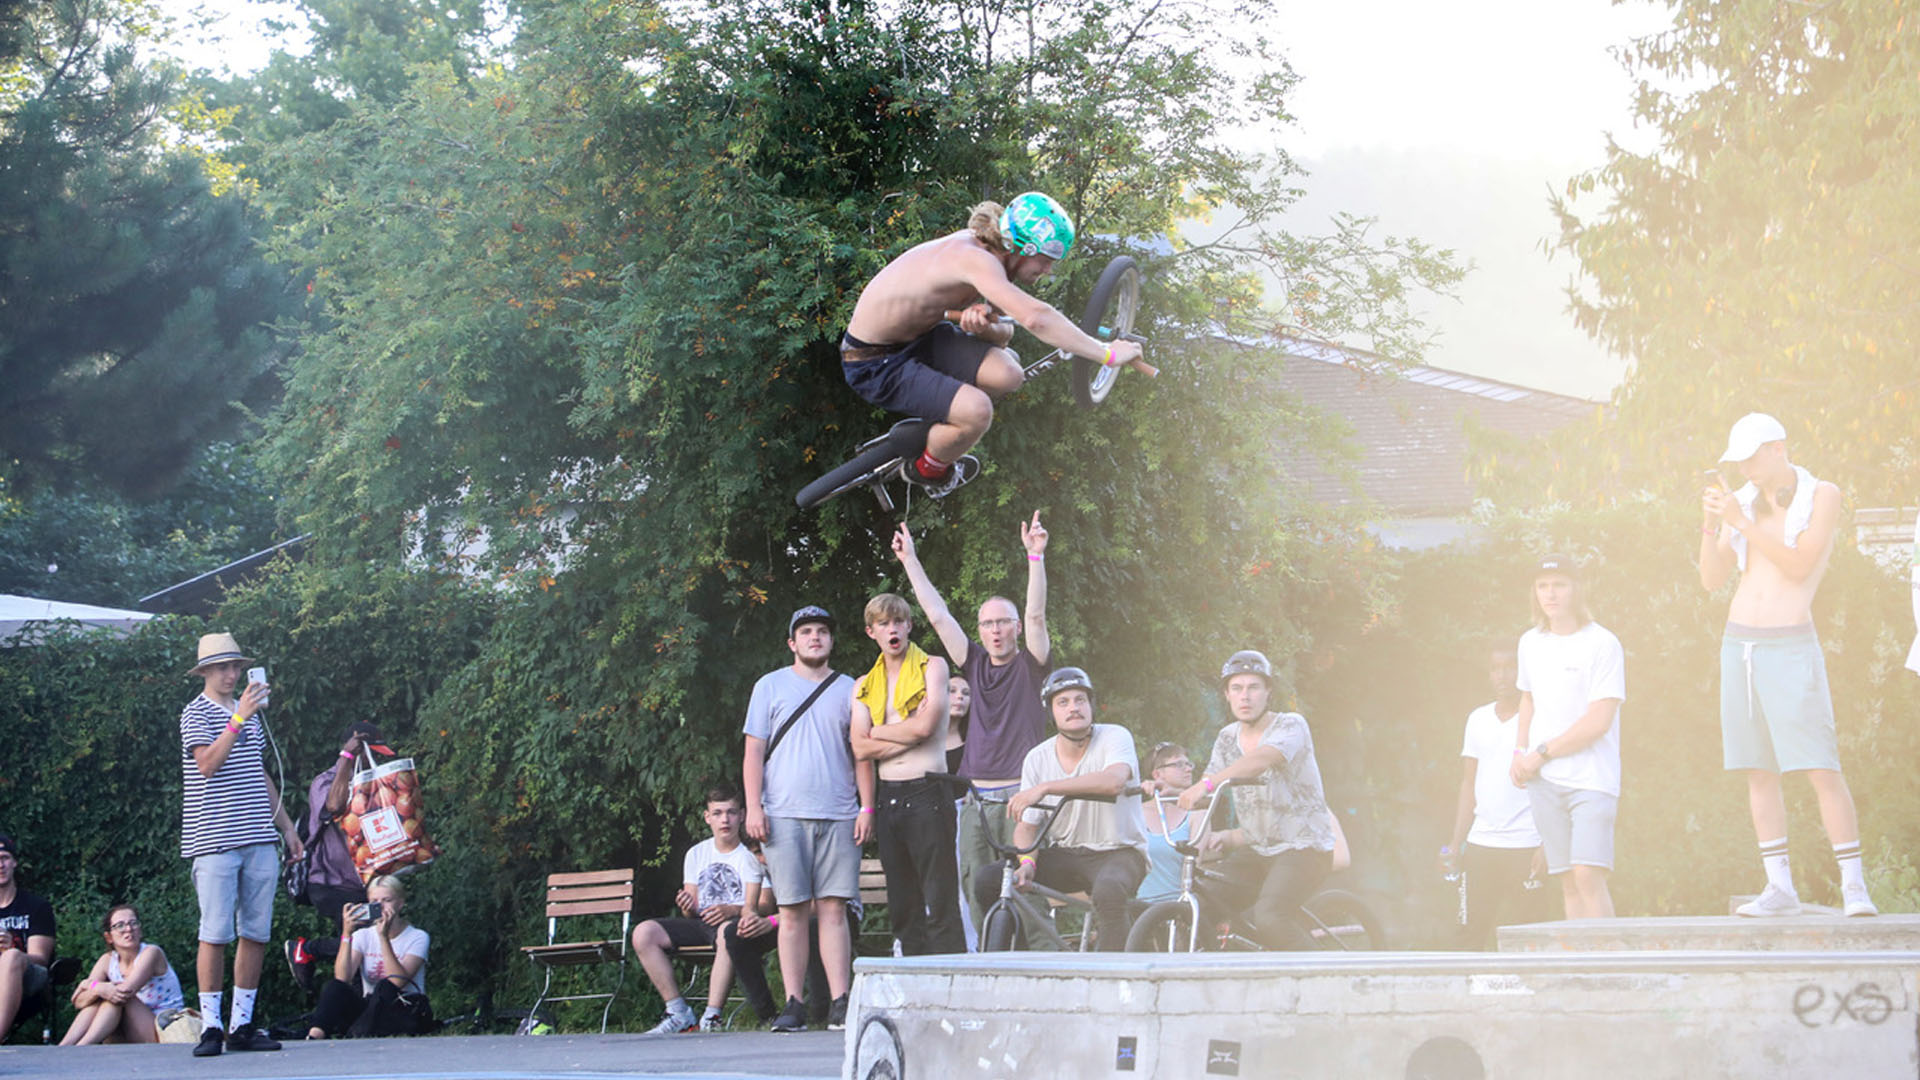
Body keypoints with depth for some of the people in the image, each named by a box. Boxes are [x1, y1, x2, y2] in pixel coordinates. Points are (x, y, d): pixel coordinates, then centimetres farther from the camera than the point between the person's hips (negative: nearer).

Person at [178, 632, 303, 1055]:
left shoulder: (252, 714, 20)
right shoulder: (196, 713, -1)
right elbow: (207, 764, -18)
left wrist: (286, 826, 25)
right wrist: (239, 718, -23)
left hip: (259, 840, 6)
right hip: (215, 841, -6)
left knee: (257, 932, 4)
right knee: (215, 933, -8)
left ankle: (243, 1024, 9)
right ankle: (210, 1025, -4)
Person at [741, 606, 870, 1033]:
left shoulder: (848, 690, 14)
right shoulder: (771, 686, 11)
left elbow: (862, 754, 13)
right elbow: (754, 751, 7)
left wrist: (867, 808, 3)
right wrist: (753, 807, -3)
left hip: (839, 816, 1)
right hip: (784, 815, -1)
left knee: (833, 908, -4)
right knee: (793, 911, -3)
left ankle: (840, 1004, -5)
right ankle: (794, 1005, -1)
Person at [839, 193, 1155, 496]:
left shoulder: (978, 248, -2)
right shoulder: (974, 259, -30)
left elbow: (1004, 331, 6)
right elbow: (1035, 318, -41)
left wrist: (985, 326, -19)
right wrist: (1107, 354, -36)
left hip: (917, 335, 9)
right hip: (874, 364, -9)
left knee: (1007, 374, -9)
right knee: (977, 411, -26)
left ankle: (937, 422, 17)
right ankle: (926, 471, 4)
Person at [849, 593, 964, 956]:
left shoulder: (933, 667, 3)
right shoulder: (864, 686, 16)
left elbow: (925, 727, -11)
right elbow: (860, 748, 2)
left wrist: (879, 731, 4)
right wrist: (909, 732, -6)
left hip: (927, 793, -5)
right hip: (887, 799, 5)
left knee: (940, 906, -11)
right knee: (902, 909, 5)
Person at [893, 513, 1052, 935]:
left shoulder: (1029, 666, 5)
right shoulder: (975, 665, 15)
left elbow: (1036, 615, -10)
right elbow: (937, 615, 15)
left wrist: (1035, 557, -20)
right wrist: (910, 560, 14)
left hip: (1020, 798, -4)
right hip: (976, 801, 4)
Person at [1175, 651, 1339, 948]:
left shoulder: (1291, 726, -11)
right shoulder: (1227, 738, 9)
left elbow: (1263, 759, -33)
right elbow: (1203, 795, 3)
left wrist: (1206, 784, -47)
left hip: (1302, 847, -6)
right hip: (1256, 851, 6)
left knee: (1268, 918, -30)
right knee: (1201, 905, -14)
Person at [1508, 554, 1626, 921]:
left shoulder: (1602, 644, -6)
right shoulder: (1530, 643, 13)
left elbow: (1599, 720, -12)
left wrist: (1542, 753, -10)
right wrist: (1519, 752, 13)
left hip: (1592, 777, -5)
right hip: (1543, 781, 5)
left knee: (1588, 874, -17)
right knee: (1567, 881, 3)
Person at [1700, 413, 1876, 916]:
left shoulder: (1822, 496, -2)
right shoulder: (1743, 501, 11)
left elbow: (1800, 566, -15)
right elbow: (1712, 579, 7)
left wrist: (1742, 523, -20)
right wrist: (1710, 526, -9)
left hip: (1791, 648, -5)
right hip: (1739, 645, 5)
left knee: (1822, 770, -11)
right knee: (1758, 772, 2)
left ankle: (1854, 887, -9)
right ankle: (1780, 888, 5)